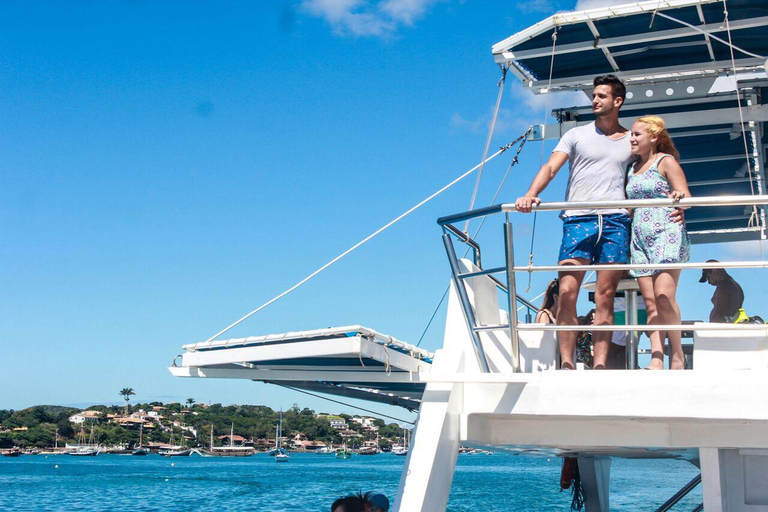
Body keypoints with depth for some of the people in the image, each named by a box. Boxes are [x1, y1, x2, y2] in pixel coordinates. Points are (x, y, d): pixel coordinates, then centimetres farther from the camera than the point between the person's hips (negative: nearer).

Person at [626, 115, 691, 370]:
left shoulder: (666, 161, 1)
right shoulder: (632, 168, 19)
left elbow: (687, 199, -8)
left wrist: (680, 196, -28)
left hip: (666, 234, -6)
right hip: (640, 238, 6)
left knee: (663, 296, -17)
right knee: (650, 303, -2)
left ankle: (677, 355, -4)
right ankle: (656, 360, -6)